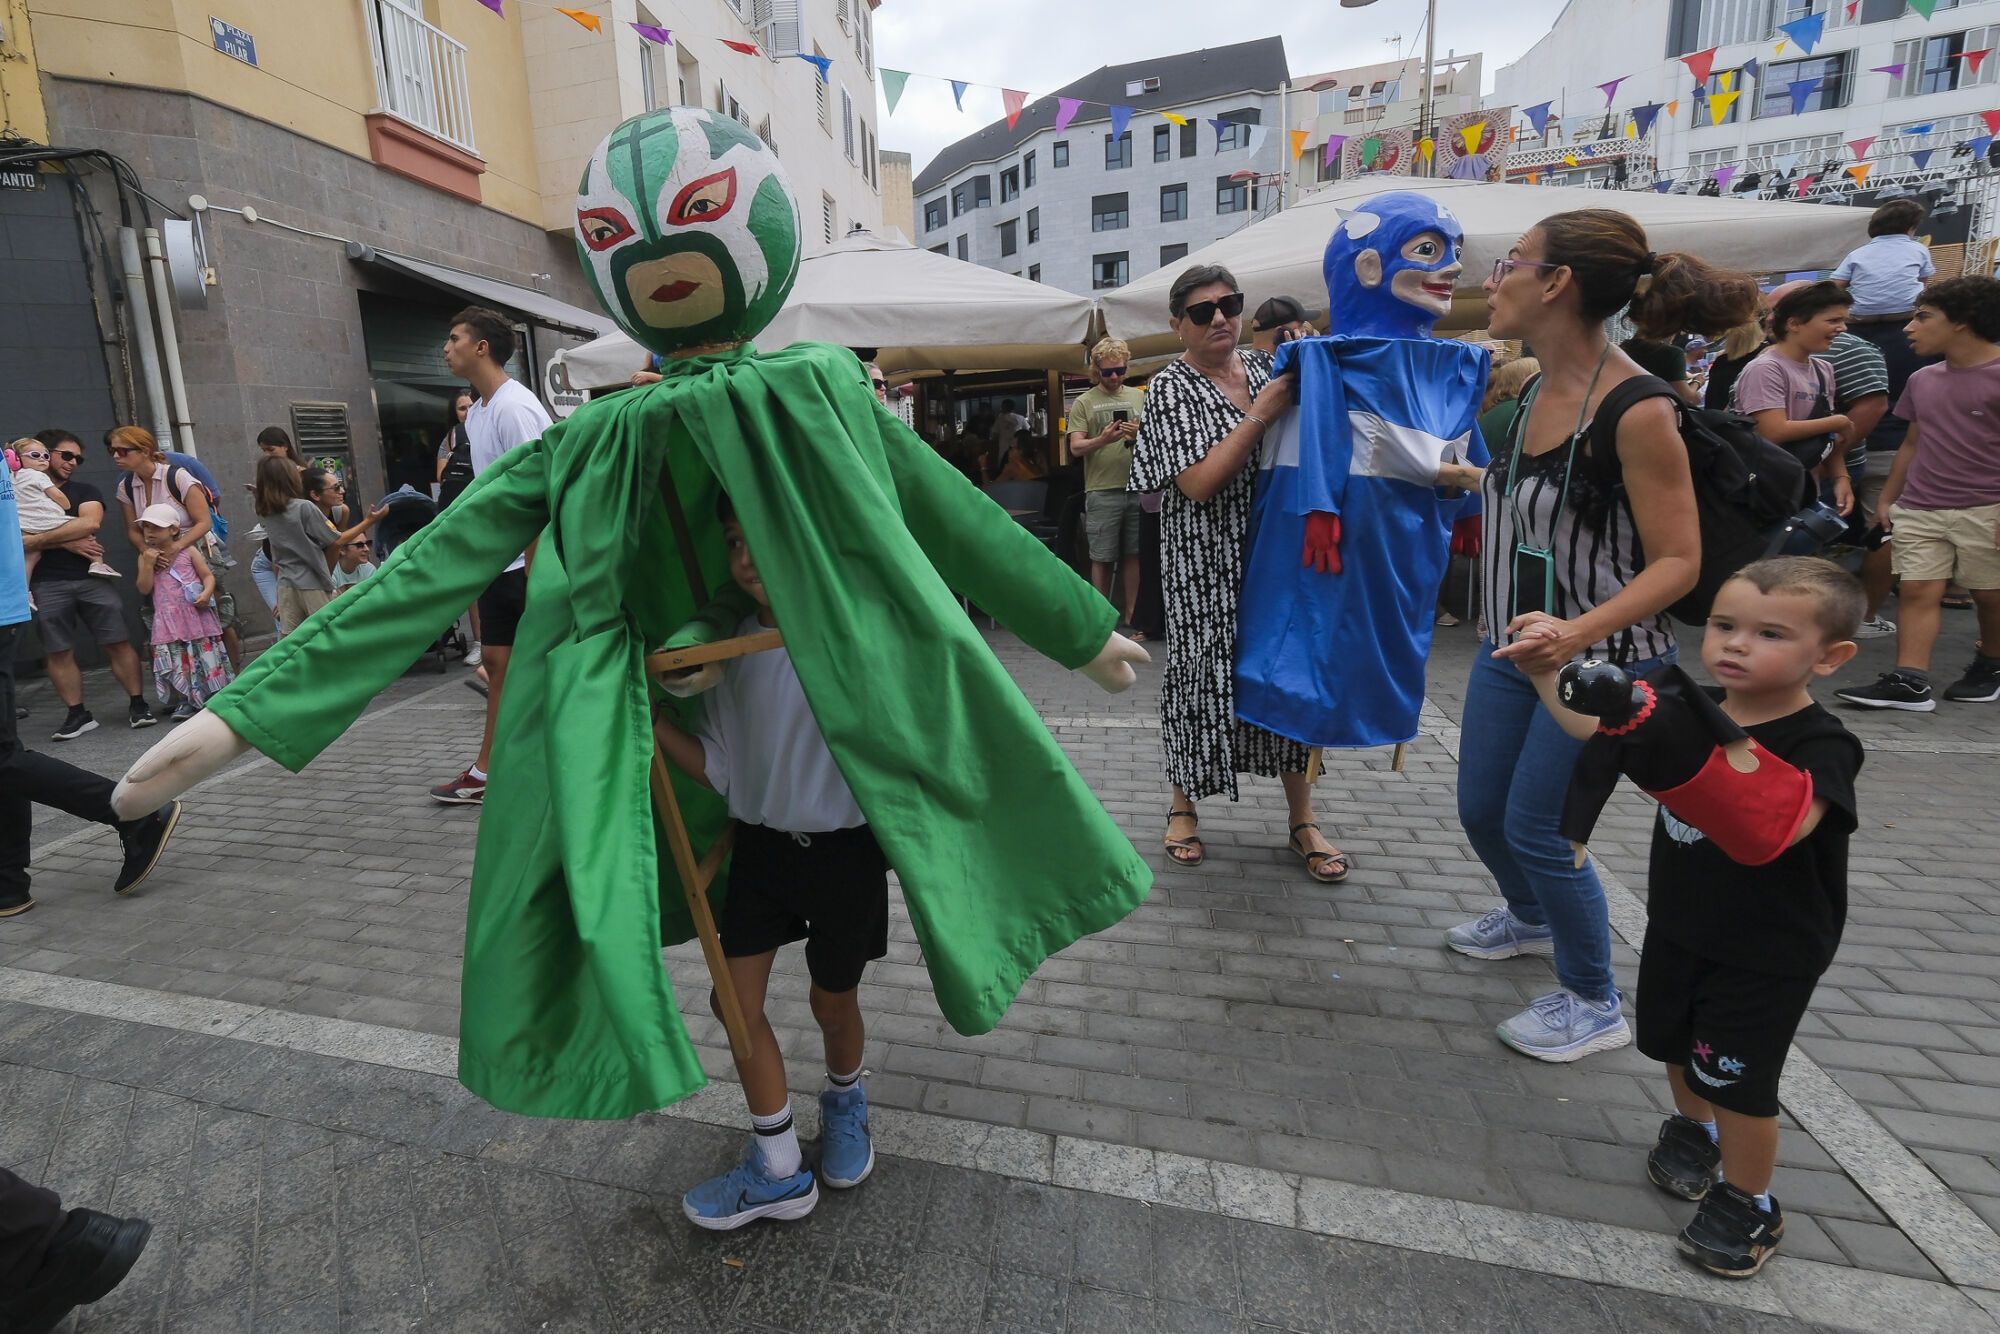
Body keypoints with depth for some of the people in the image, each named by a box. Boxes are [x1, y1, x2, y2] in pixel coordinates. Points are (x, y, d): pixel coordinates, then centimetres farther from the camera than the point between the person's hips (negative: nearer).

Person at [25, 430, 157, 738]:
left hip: (91, 578, 0)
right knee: (58, 653, 1)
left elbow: (91, 523, -8)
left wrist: (38, 539, -9)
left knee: (118, 643, -4)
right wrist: (68, 542, -12)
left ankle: (137, 704, 2)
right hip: (49, 584, 0)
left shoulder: (85, 490, 12)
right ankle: (77, 714, 8)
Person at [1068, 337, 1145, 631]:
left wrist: (1141, 435, -10)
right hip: (1102, 492, -2)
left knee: (1133, 556, 7)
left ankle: (1130, 617, 16)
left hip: (1137, 488, 3)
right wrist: (1101, 440, -21)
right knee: (1102, 559, 1)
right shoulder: (1083, 402, 4)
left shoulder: (1138, 397, 12)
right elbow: (1075, 447, -2)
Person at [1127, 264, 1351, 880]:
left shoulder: (1260, 365, 8)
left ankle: (1302, 818, 20)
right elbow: (1200, 483, -19)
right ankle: (1183, 806, 24)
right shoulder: (1170, 388, -8)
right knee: (1201, 674, 3)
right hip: (1206, 566, -5)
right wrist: (1260, 414, -20)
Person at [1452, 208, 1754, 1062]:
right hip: (1512, 647, 7)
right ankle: (1530, 919, 46)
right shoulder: (1530, 390, 2)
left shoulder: (1638, 410, -21)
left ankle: (1593, 1006, 23)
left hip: (1600, 660, -7)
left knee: (1536, 825, -1)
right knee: (1480, 810, 15)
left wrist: (1578, 633, -33)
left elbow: (1679, 560, -21)